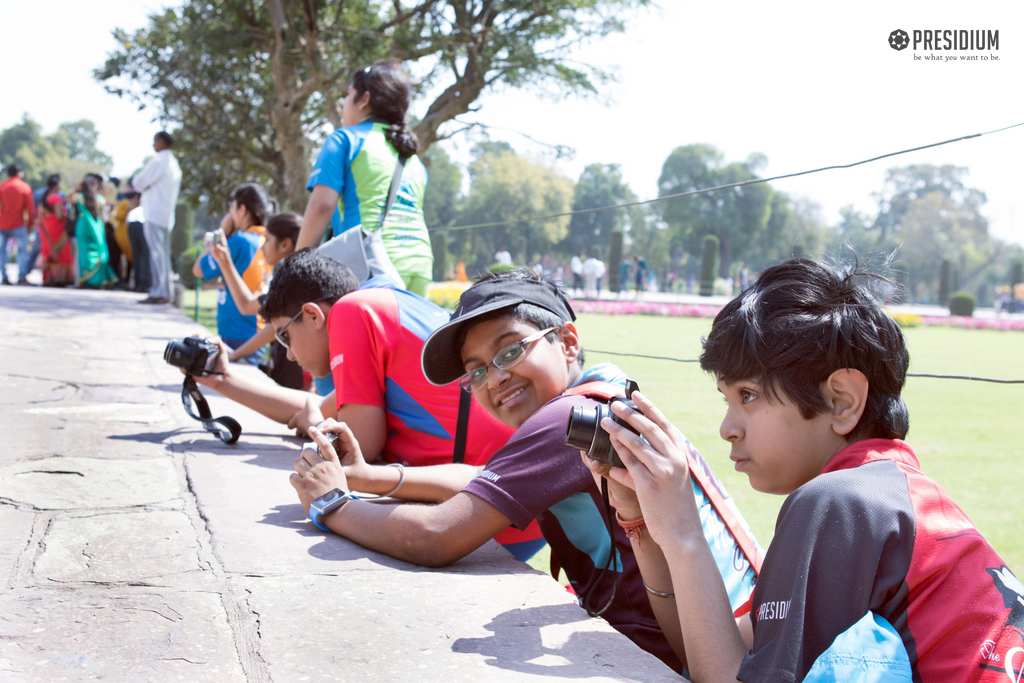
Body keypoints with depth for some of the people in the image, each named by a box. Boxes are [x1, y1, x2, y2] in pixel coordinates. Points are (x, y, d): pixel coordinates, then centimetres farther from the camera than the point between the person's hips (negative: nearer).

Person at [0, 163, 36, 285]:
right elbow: (30, 208, -4)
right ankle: (22, 277, -6)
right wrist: (30, 222, 7)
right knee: (22, 250, 6)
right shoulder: (25, 187, -3)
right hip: (18, 225, -2)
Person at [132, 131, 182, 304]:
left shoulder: (158, 161, -10)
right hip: (167, 214, 9)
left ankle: (158, 293, -12)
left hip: (154, 213, -9)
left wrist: (136, 181, 14)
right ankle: (166, 292, 13)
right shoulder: (174, 163, 18)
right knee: (164, 253, 11)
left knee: (156, 252, -10)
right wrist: (145, 186, 9)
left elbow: (138, 182, -8)